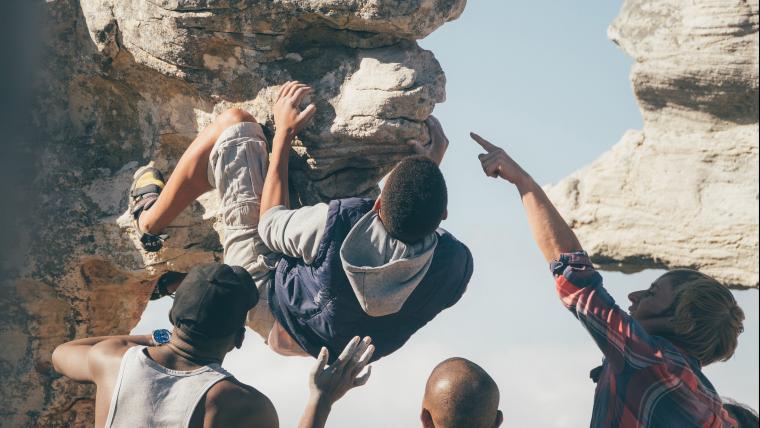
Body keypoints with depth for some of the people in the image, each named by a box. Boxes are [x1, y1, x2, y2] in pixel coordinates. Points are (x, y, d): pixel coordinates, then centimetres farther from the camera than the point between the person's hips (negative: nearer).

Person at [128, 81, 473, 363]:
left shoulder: (337, 226, -42)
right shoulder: (456, 265, -32)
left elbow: (270, 225, -16)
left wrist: (283, 133, -9)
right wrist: (432, 174, 2)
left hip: (264, 305, -4)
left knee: (235, 124, -3)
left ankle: (150, 220, 22)